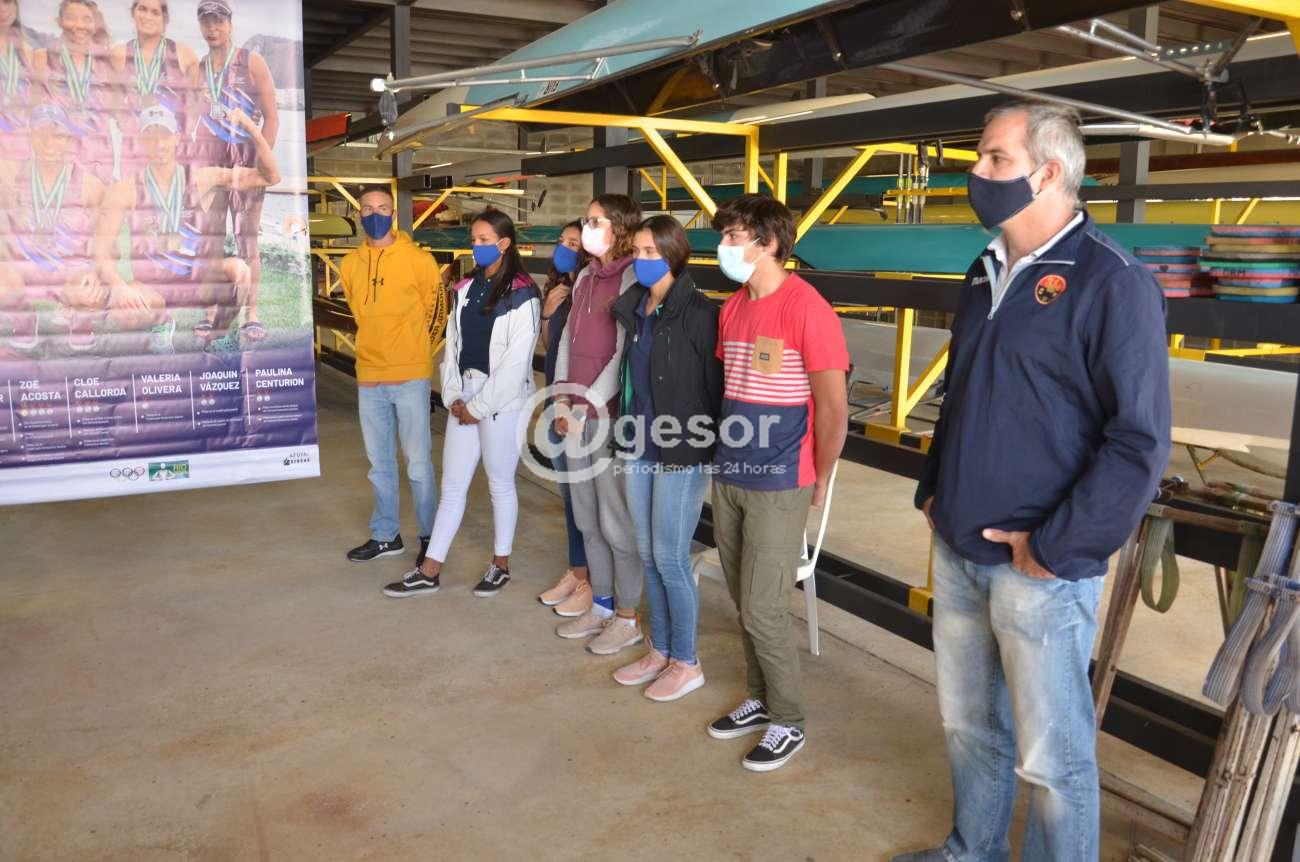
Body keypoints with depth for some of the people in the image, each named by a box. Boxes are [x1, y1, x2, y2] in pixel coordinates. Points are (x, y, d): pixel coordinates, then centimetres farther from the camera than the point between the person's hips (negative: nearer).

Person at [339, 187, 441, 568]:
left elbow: (435, 310, 3)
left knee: (418, 462, 0)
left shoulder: (419, 260, -6)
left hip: (411, 377, -4)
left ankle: (430, 536, 14)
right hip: (368, 377, 5)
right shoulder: (350, 264, 7)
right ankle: (386, 536, 26)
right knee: (380, 463, 14)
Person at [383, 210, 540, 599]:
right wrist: (453, 396, -1)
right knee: (452, 485, 10)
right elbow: (453, 344, 10)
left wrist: (479, 406, -13)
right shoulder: (466, 288, 11)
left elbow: (516, 361, -15)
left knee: (500, 483, 7)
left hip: (501, 401, -6)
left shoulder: (522, 295, -10)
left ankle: (501, 564, 24)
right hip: (463, 398, 6)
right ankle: (429, 571, 16)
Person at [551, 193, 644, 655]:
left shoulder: (632, 279, -11)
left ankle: (627, 618, 17)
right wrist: (561, 403, 5)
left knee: (617, 522, 2)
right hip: (577, 416, 8)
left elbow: (625, 354, -16)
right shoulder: (586, 277, 13)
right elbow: (567, 341, 14)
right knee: (588, 520, 15)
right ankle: (601, 607, 30)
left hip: (612, 416, -8)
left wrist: (586, 407, -14)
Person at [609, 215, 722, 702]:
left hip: (682, 451, -7)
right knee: (648, 554, 14)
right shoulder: (634, 309, 9)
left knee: (670, 558, 0)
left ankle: (686, 663, 17)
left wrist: (704, 444, -12)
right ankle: (659, 651, 29)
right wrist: (626, 425, 15)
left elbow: (714, 385, -12)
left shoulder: (698, 313, -13)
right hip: (640, 445, 7)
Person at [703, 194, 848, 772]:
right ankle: (760, 700, 33)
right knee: (743, 603, 15)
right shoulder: (732, 309, 8)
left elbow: (833, 411, -13)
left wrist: (818, 485, -5)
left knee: (762, 610, -1)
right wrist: (725, 452, 12)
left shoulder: (807, 309, -15)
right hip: (728, 477, 7)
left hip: (778, 486, -7)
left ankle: (789, 723, 18)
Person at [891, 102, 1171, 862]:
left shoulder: (1111, 283, -13)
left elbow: (1141, 440, -17)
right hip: (959, 555, 7)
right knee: (970, 725, 21)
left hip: (1039, 569, -7)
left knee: (1051, 754, 8)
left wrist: (1054, 549, -17)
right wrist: (933, 490, 12)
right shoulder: (986, 274, 11)